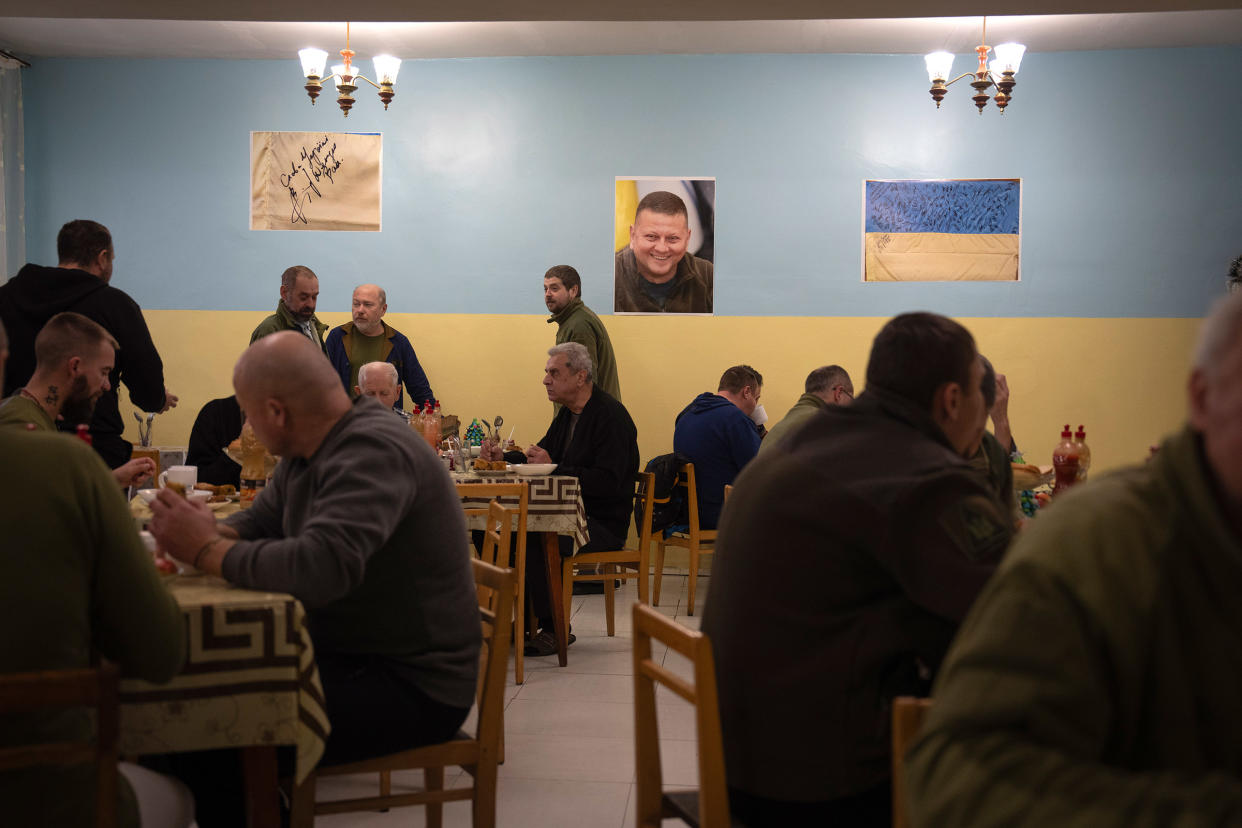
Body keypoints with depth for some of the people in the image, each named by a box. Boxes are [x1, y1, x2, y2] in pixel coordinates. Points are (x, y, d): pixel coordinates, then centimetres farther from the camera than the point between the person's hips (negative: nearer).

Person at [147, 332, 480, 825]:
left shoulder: (374, 452, -22)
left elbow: (322, 567, -36)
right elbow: (260, 520, 16)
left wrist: (209, 552, -22)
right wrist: (210, 532, -8)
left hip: (411, 684, -9)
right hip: (347, 653, 9)